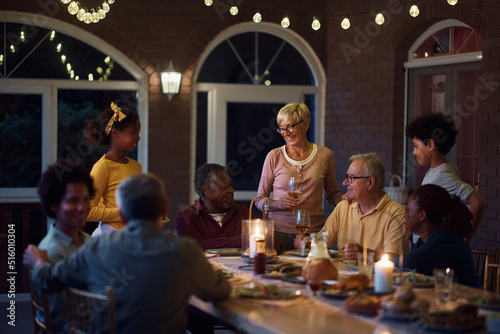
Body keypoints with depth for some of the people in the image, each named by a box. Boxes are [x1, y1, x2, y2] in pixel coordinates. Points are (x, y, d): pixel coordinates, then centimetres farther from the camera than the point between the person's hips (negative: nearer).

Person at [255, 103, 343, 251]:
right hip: (280, 231, -1)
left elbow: (332, 194, 17)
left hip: (313, 231, 1)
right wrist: (279, 204, -13)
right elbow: (259, 199, 6)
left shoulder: (324, 155, 5)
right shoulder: (274, 157, 1)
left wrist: (345, 201, -3)